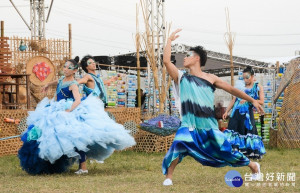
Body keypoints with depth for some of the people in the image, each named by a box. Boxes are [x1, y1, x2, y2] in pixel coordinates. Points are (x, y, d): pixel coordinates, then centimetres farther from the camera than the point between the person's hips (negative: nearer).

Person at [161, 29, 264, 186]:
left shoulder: (211, 78, 7)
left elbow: (231, 89, 12)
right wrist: (170, 40, -1)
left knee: (227, 152, 3)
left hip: (209, 126, 0)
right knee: (178, 144, -30)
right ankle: (168, 176, -15)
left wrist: (252, 100, 10)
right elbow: (166, 61, -6)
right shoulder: (181, 77, 7)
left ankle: (253, 166, 29)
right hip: (189, 126, 0)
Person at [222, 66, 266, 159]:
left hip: (247, 113, -3)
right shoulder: (241, 86, 14)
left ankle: (252, 153, 0)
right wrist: (226, 111, 12)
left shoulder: (258, 87, 6)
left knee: (248, 132, -7)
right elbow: (234, 100, 17)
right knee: (233, 130, -4)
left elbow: (261, 102, -3)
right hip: (236, 112, 3)